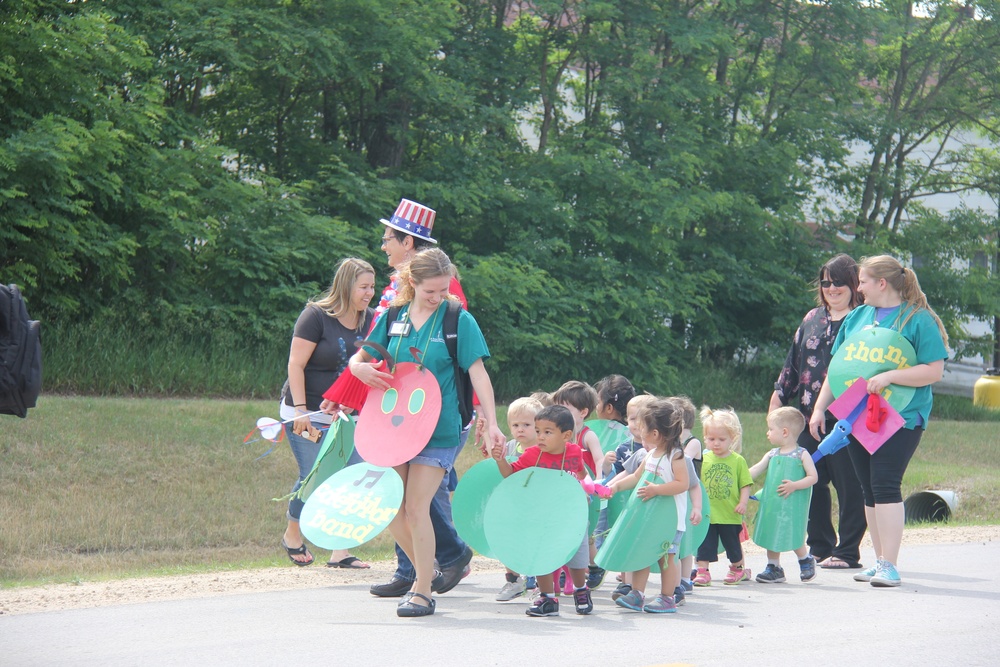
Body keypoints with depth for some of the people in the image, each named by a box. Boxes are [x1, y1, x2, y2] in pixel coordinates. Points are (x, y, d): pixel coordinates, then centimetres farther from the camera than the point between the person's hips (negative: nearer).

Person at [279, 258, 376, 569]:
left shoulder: (371, 321, 5)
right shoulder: (316, 316, -11)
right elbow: (295, 364, -12)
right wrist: (300, 410, -17)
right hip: (309, 415, -5)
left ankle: (340, 552, 0)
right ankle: (292, 535, 21)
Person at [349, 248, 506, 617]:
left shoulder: (459, 321, -4)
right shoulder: (393, 317, 6)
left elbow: (478, 373, -8)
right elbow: (358, 360, 13)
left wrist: (491, 423, -17)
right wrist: (362, 369, -12)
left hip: (439, 430, -4)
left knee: (416, 507, -9)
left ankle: (423, 592, 2)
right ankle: (424, 568, 26)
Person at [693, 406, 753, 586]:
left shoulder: (738, 460, -3)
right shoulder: (703, 459, -1)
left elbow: (745, 484, -2)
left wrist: (743, 502, -12)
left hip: (730, 514, 0)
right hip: (707, 513, 0)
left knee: (733, 543, 16)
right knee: (705, 544, 0)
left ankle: (738, 568, 35)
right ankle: (702, 571, 6)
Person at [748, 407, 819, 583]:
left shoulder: (802, 454, -6)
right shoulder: (771, 455, 10)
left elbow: (813, 477, -11)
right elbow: (755, 471, 6)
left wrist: (794, 485, -21)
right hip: (771, 503, 5)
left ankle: (806, 561, 23)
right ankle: (774, 568, 18)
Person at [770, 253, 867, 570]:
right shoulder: (812, 319, 16)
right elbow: (793, 362, 22)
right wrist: (779, 396, 19)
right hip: (809, 414, 6)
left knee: (848, 483, -2)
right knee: (813, 483, 7)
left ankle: (847, 551, 4)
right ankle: (820, 547, 16)